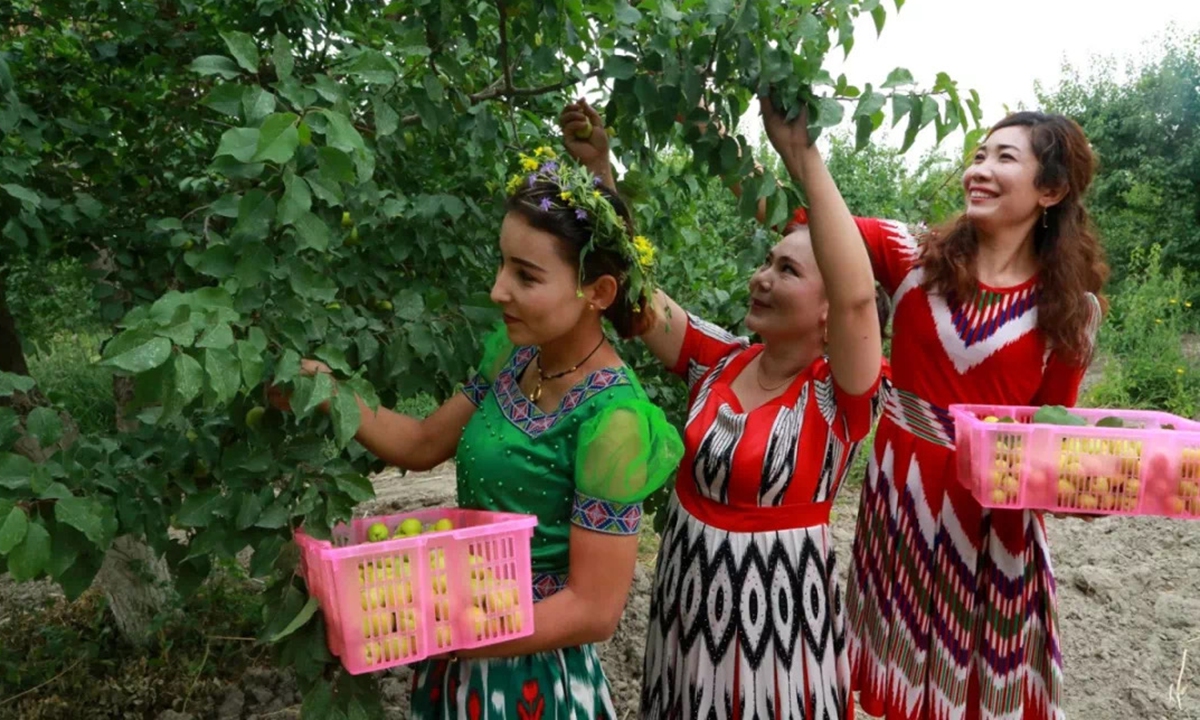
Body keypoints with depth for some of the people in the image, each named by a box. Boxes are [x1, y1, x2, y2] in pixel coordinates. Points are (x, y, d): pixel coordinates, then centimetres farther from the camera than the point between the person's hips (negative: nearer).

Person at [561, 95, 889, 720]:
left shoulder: (840, 395, -16)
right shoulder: (719, 359, -3)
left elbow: (858, 296, -36)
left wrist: (802, 156, -35)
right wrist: (599, 170, -14)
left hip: (776, 602, -5)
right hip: (688, 594, 5)